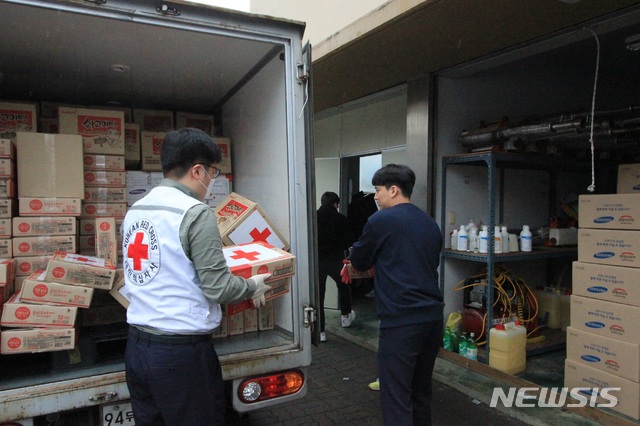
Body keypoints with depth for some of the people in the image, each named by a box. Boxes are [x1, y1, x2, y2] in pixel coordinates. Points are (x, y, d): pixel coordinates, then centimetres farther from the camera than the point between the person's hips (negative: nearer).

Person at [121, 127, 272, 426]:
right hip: (181, 352, -7)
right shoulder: (195, 212, -17)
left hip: (136, 346, 8)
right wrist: (253, 286, 1)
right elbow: (217, 288, -18)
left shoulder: (135, 210, 7)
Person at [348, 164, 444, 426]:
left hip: (401, 320, -7)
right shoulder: (430, 224, 12)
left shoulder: (381, 220, -7)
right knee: (421, 390, 19)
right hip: (432, 316, 7)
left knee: (396, 397, -1)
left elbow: (359, 262, 4)